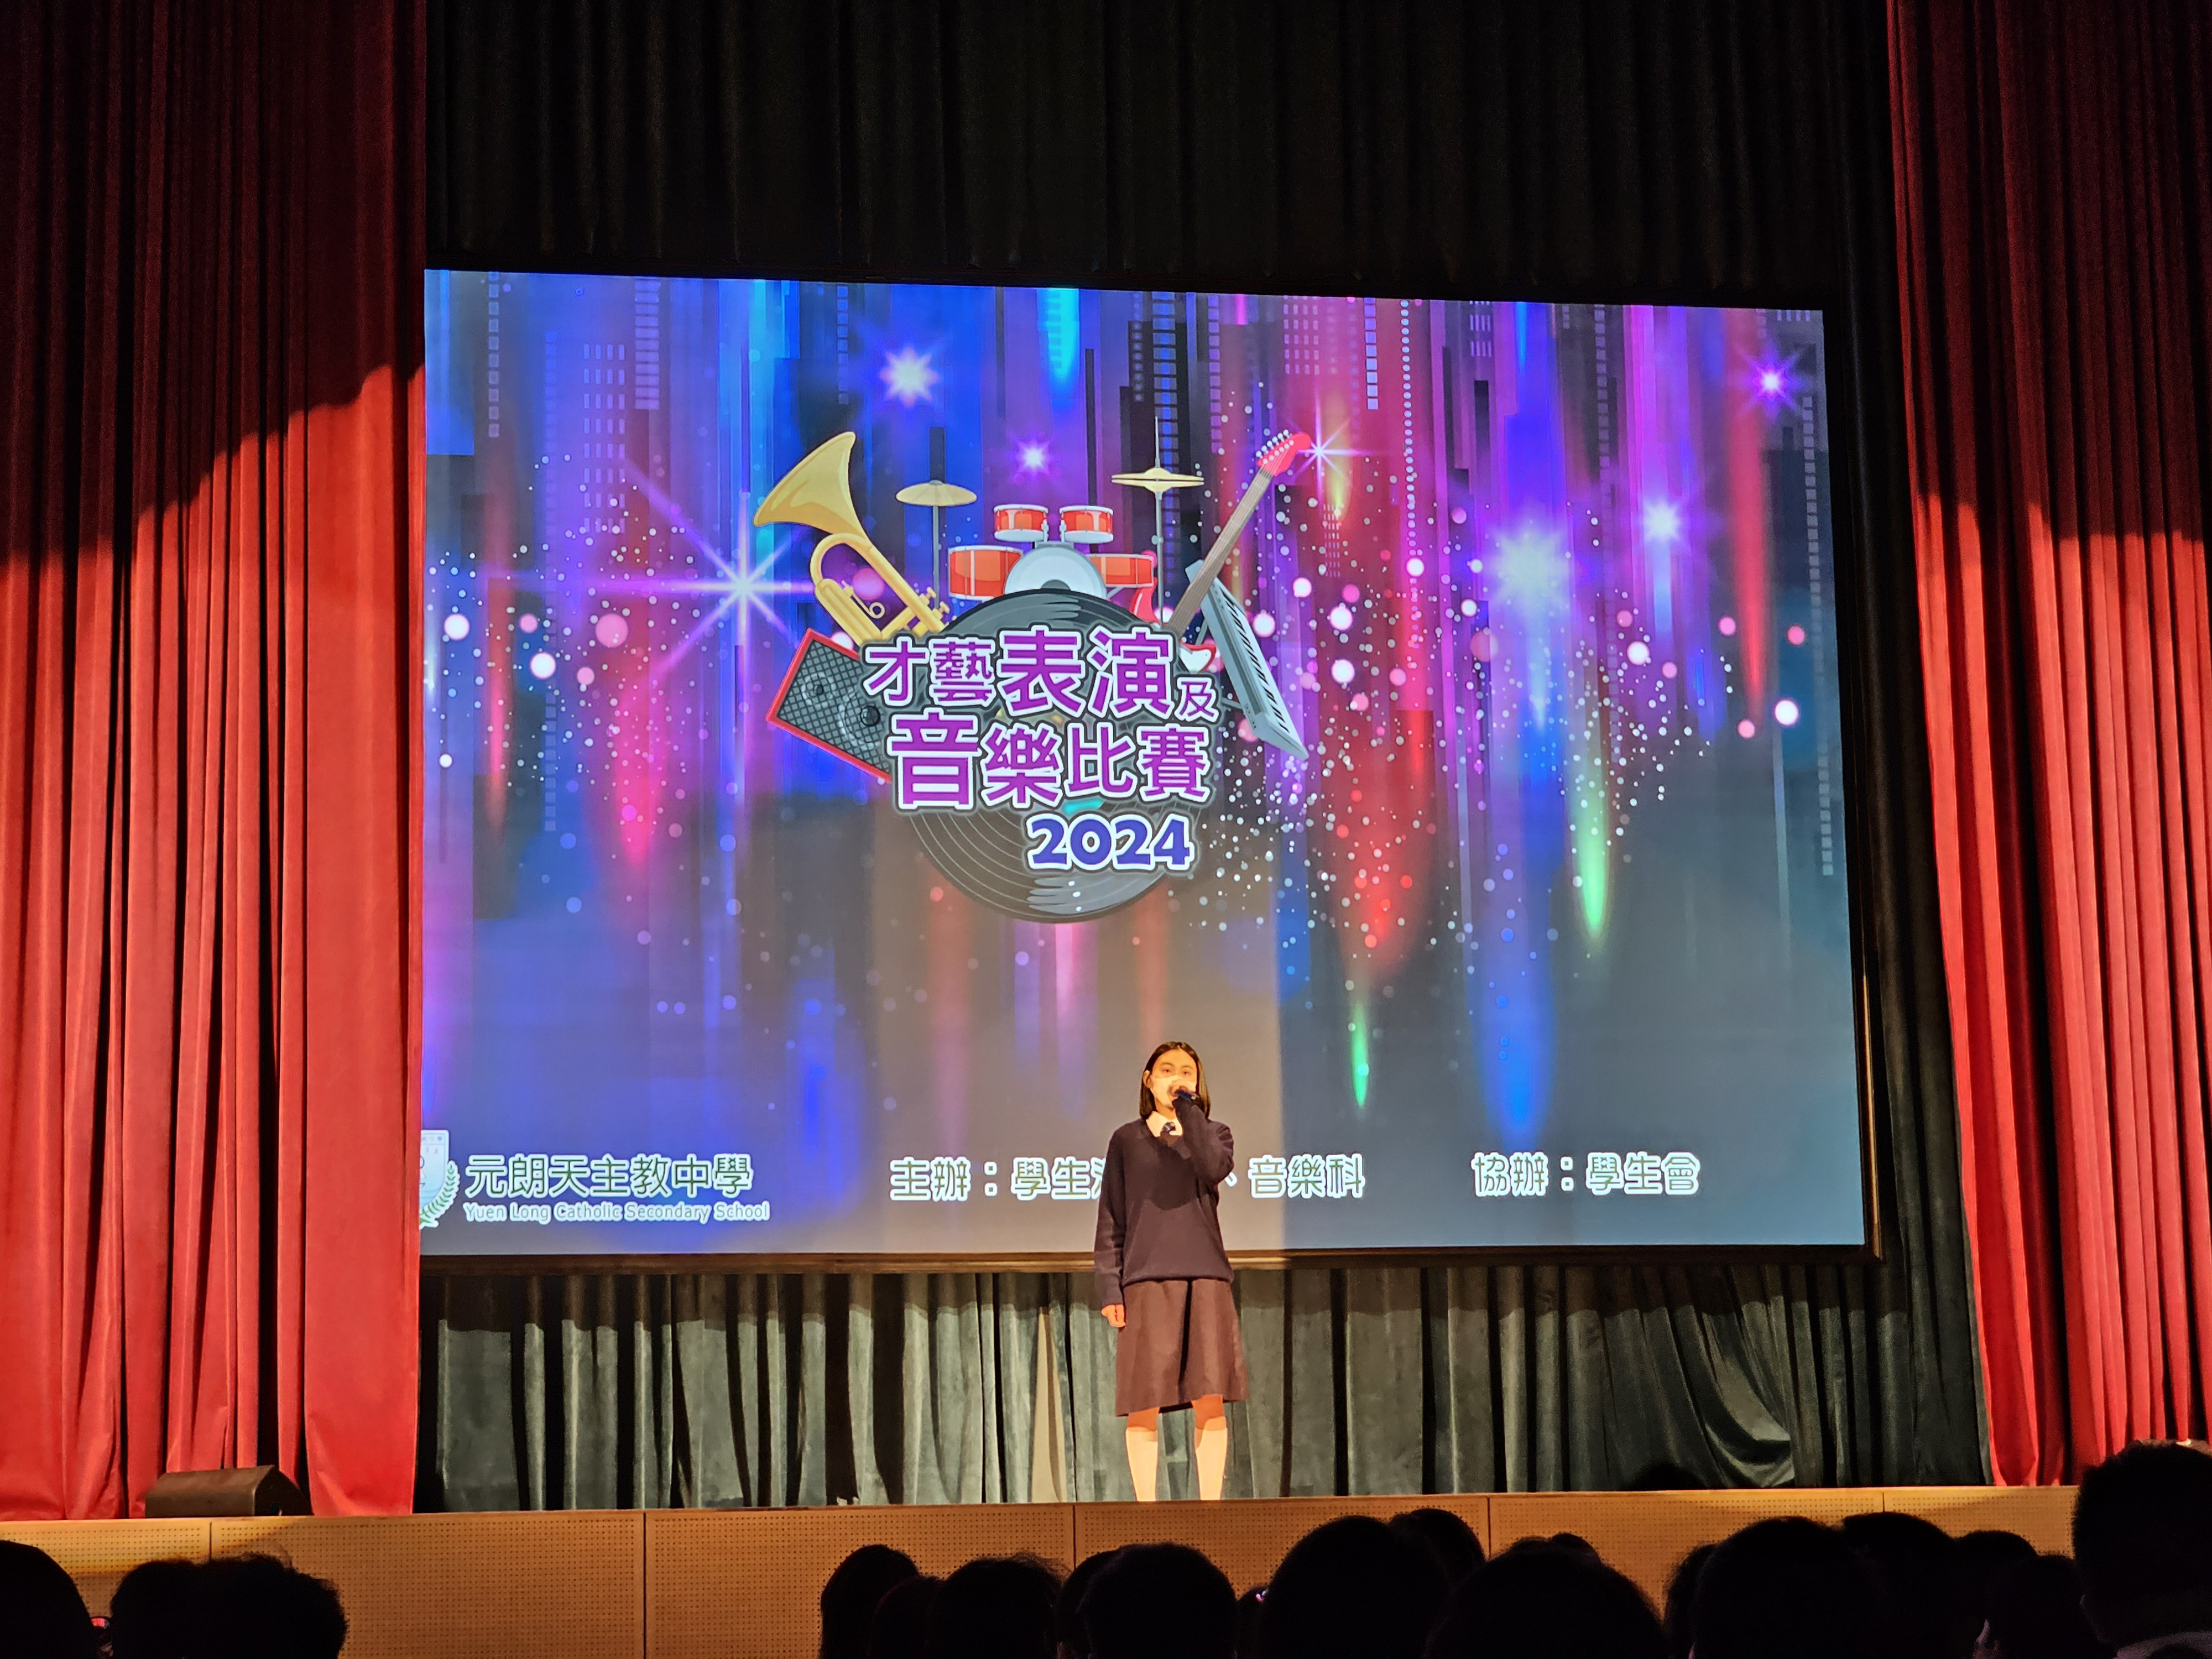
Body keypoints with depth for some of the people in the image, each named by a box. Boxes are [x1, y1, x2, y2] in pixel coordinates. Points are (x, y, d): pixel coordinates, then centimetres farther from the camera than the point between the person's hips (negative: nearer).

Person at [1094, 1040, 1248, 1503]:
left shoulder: (1213, 1134, 13)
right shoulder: (1126, 1141, 11)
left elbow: (1215, 1169, -12)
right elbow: (1111, 1221, 7)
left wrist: (1187, 1107, -7)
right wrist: (1109, 1289, -2)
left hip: (1205, 1277, 1)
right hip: (1146, 1281, -1)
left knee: (1210, 1401, -5)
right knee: (1144, 1407, -4)